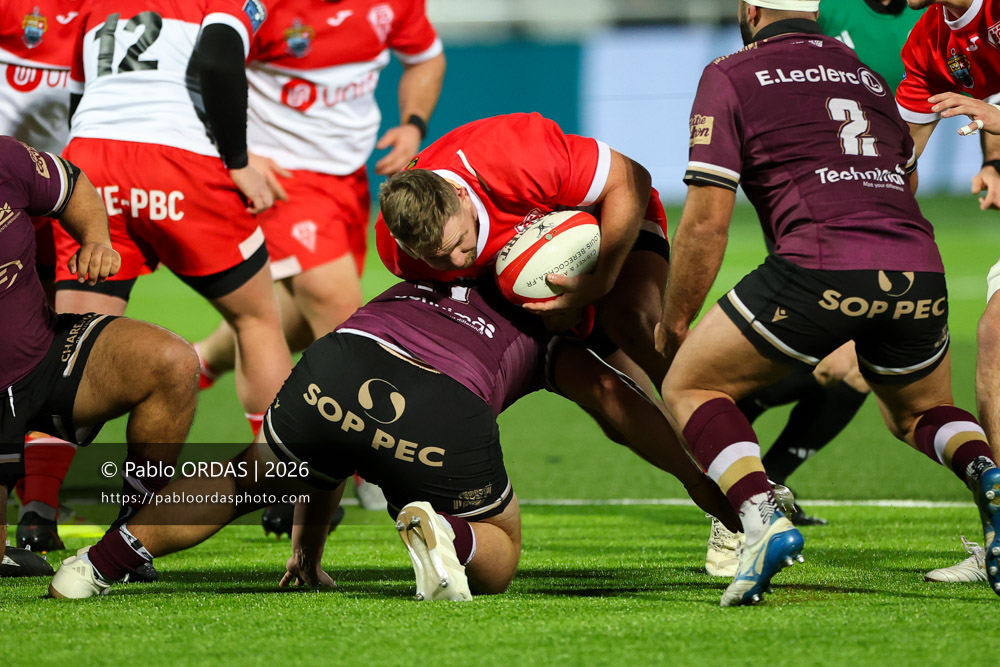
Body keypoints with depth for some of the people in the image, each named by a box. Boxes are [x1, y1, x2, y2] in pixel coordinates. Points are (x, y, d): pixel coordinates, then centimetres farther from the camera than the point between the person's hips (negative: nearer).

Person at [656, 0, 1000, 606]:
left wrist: (673, 324, 16)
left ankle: (762, 516, -11)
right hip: (920, 270, 5)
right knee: (920, 413, 31)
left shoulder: (731, 77, 10)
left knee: (690, 386, 15)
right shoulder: (868, 76, 27)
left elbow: (707, 222, 4)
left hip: (820, 266, -5)